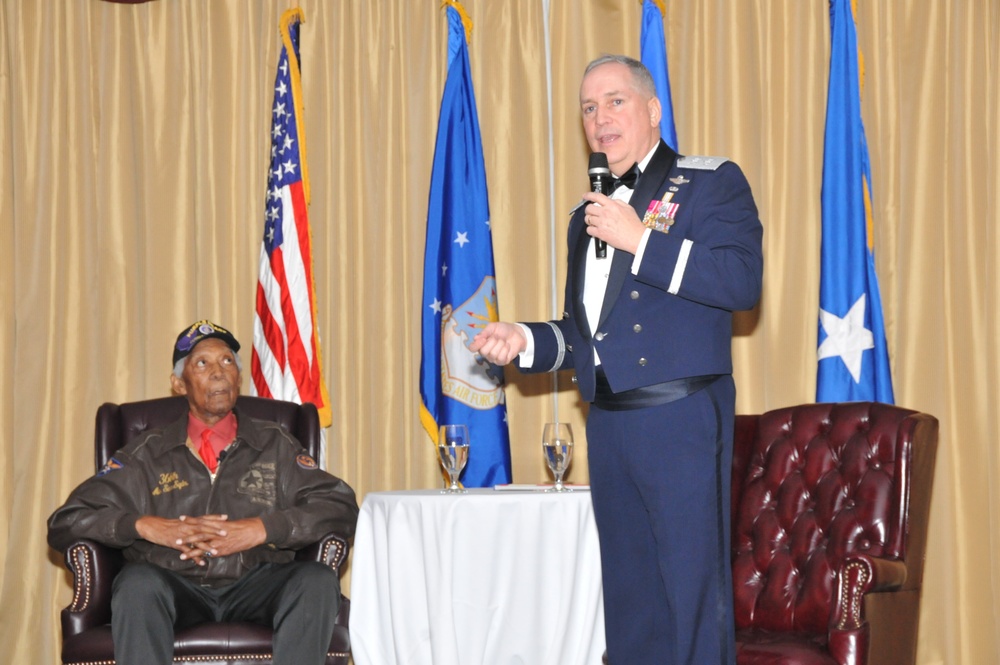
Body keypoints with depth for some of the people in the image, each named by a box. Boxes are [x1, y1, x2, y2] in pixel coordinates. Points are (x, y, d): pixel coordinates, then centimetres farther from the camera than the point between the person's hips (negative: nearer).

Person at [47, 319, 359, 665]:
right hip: (177, 589, 0)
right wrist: (144, 526, -11)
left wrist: (262, 529, -12)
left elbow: (342, 507, 3)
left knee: (318, 580, -30)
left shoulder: (275, 445, 17)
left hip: (255, 587, 1)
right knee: (137, 582, -34)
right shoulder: (148, 454, 16)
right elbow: (65, 522, 8)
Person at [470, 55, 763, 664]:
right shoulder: (589, 216, 23)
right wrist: (527, 341, 8)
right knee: (629, 593, 9)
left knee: (693, 583, -9)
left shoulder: (712, 183, 2)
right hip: (609, 424, 7)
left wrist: (641, 240, -14)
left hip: (682, 418, -7)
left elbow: (743, 280, -14)